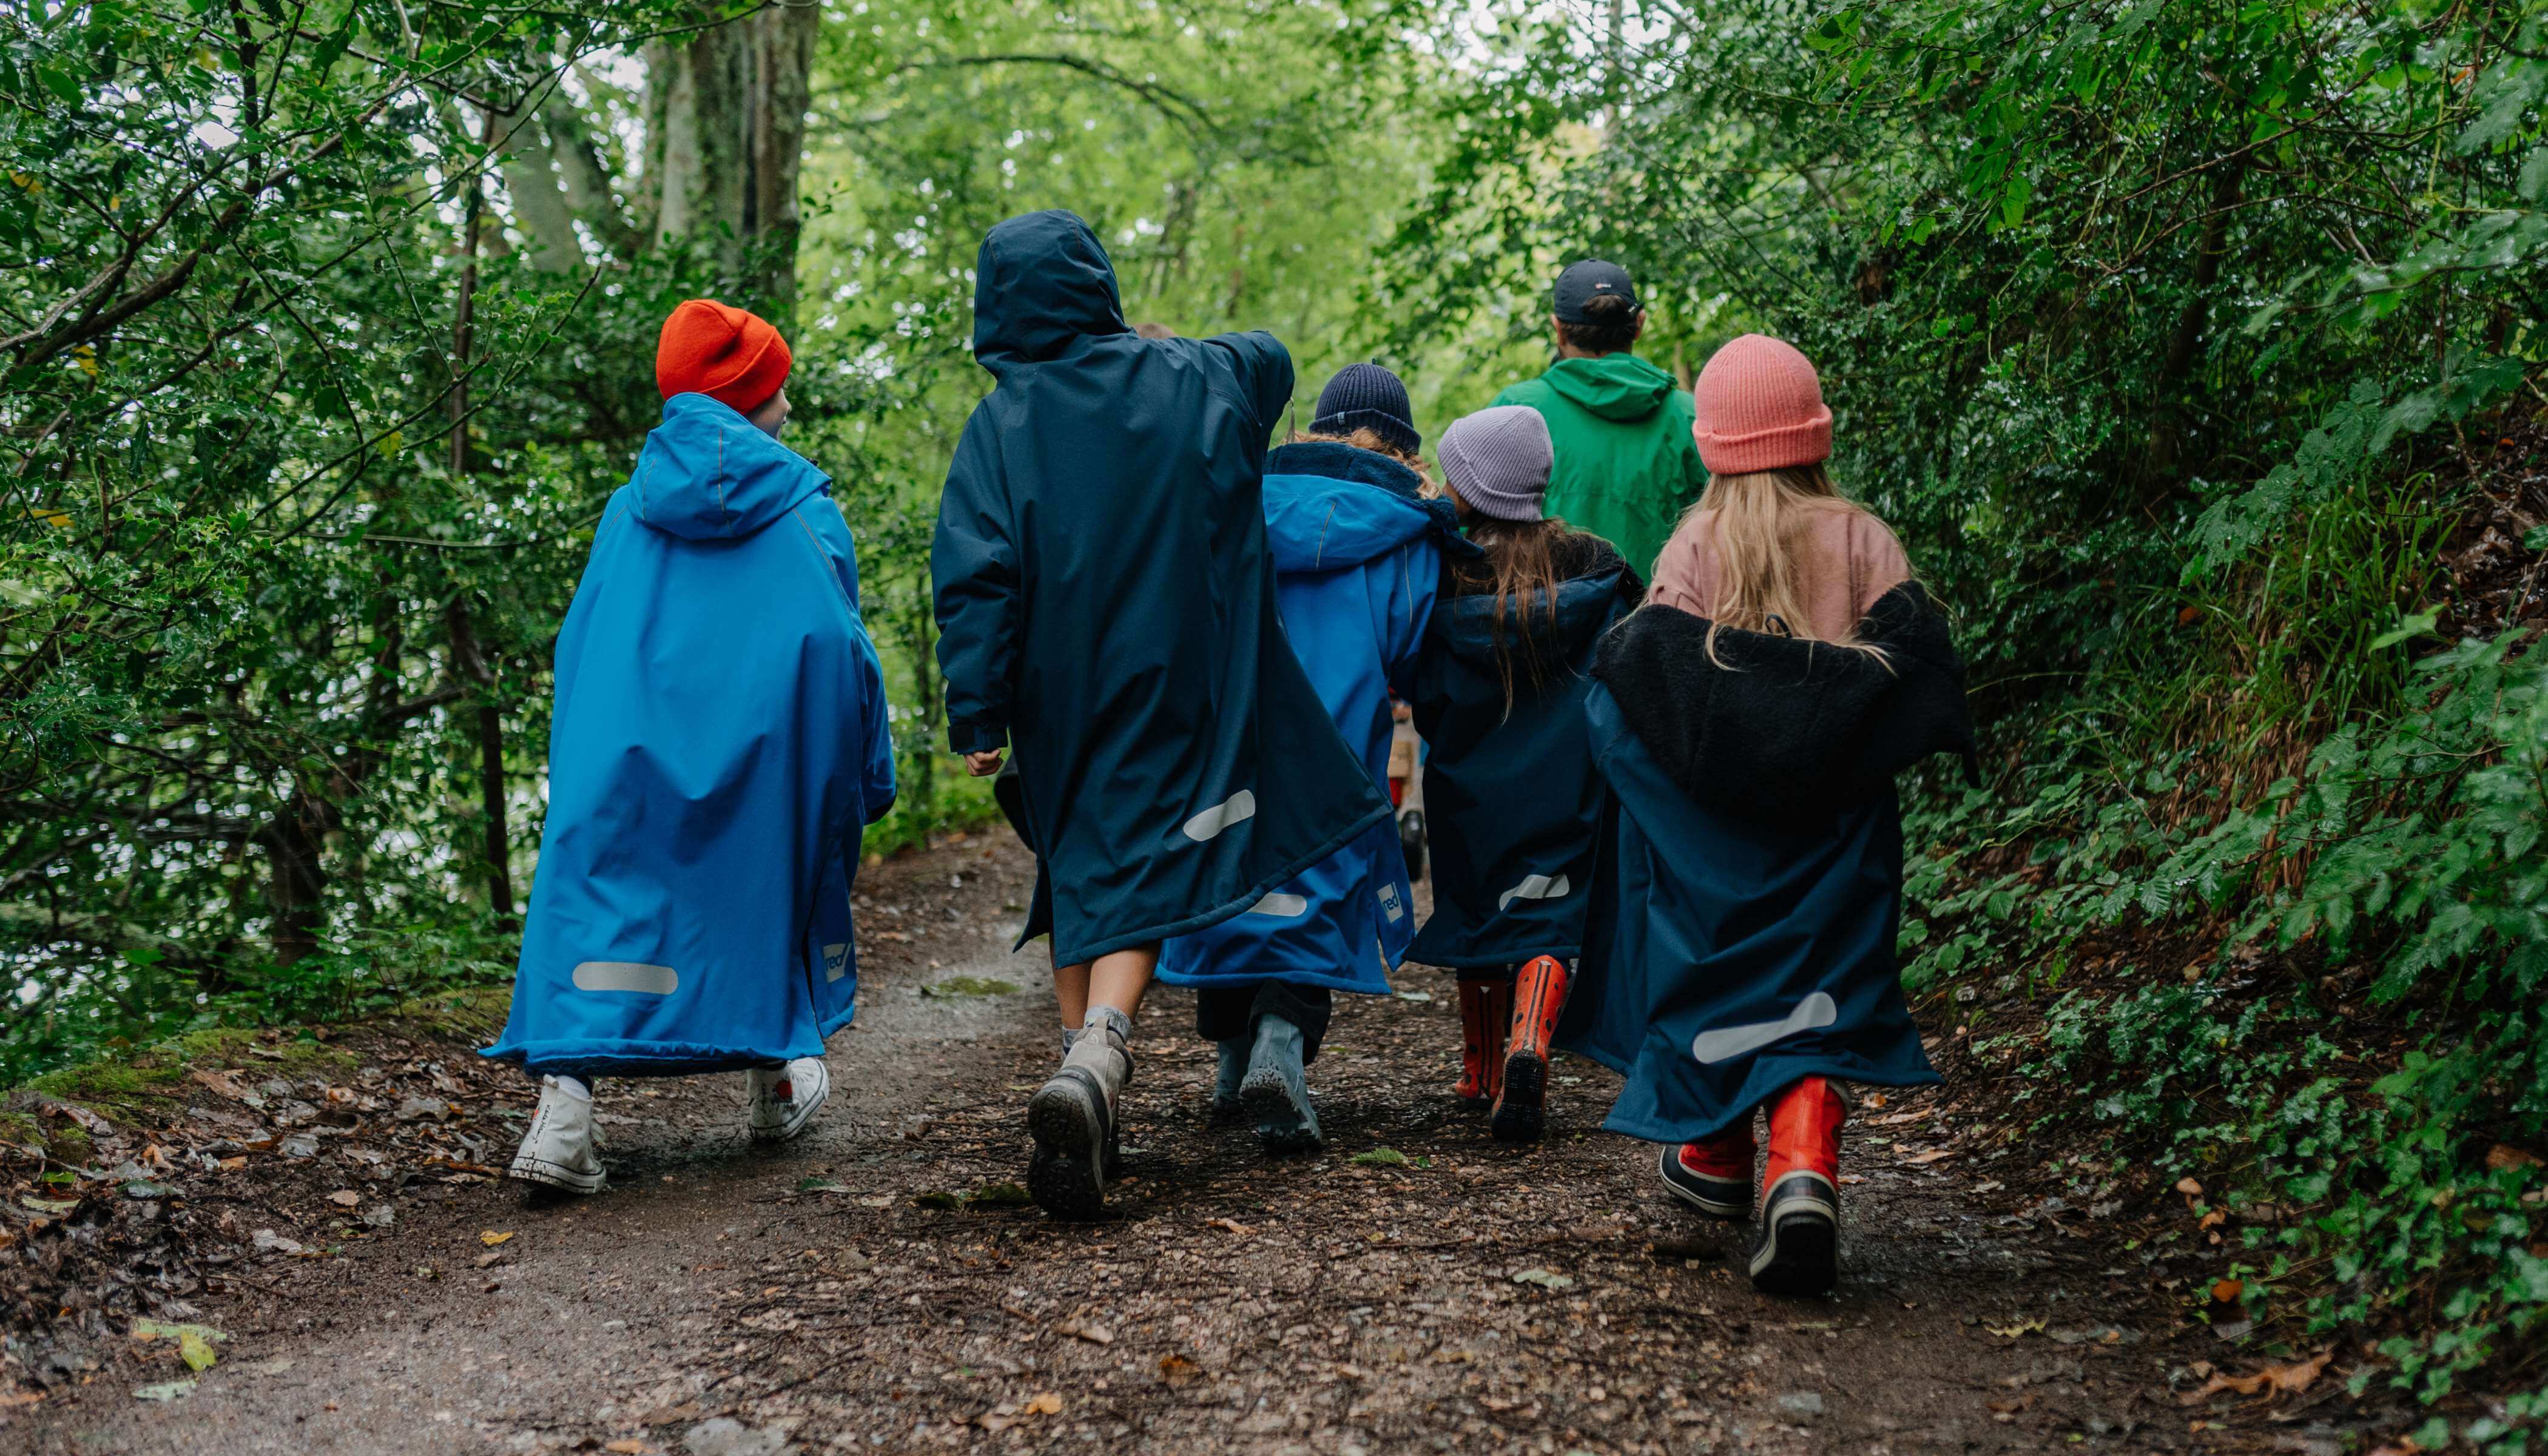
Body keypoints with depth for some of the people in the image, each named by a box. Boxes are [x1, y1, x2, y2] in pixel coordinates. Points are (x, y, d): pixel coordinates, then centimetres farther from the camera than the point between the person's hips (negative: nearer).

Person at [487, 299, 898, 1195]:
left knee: (603, 896, -3)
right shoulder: (806, 510, 3)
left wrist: (572, 768, 17)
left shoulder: (627, 511, 9)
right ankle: (776, 1080, 32)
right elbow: (843, 645, 3)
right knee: (770, 886, 18)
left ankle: (564, 1102, -21)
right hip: (767, 740, -1)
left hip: (626, 743, 1)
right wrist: (872, 775, 9)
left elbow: (580, 646, 10)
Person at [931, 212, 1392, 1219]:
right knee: (1138, 872, -6)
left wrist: (976, 716, -9)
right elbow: (1271, 359, 25)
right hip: (1171, 693, -1)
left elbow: (976, 581, -12)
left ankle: (1084, 1054, 23)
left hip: (1057, 702, 1)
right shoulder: (1190, 381, 1)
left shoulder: (999, 425, -5)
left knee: (1076, 870, 19)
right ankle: (1095, 1064, -28)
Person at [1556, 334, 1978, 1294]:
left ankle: (1712, 1156, 33)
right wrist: (1946, 739, 8)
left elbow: (1650, 659, -10)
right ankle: (1804, 1168, -23)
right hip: (1834, 811, 0)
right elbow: (1914, 647, -6)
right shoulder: (1859, 536, 1)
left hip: (1708, 817, 0)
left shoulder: (1697, 543, -2)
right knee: (1822, 988, 0)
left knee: (1707, 964, 18)